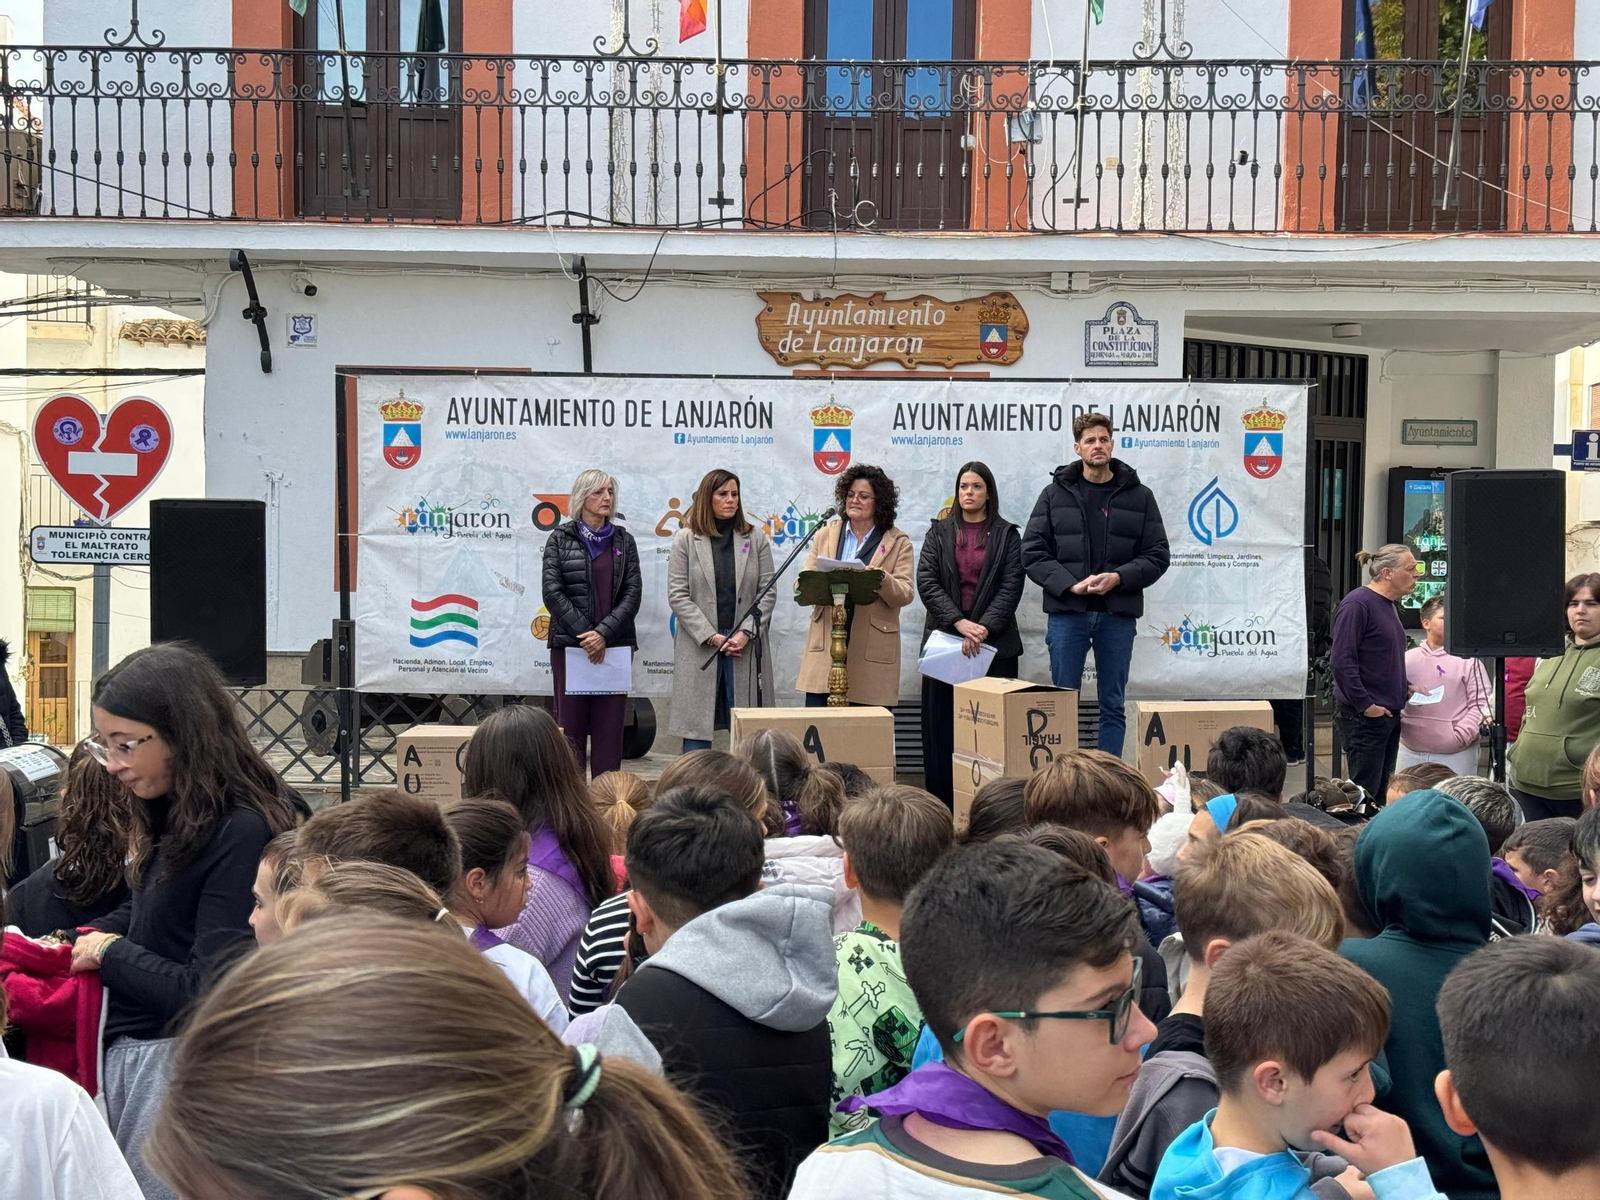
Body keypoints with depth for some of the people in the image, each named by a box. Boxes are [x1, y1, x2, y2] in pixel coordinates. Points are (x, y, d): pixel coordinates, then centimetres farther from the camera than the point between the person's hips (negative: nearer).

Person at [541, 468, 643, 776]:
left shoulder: (623, 540, 9)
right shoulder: (560, 538, 3)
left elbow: (633, 593, 1)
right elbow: (552, 591, -4)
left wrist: (604, 633, -12)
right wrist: (584, 633, -12)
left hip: (614, 645, 2)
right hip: (569, 643, -2)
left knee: (610, 726, 1)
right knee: (571, 725, 0)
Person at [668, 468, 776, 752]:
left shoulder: (755, 538, 8)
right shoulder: (685, 539, 4)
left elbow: (768, 592, 5)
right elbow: (677, 595, -2)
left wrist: (746, 633, -9)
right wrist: (711, 637, -10)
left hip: (745, 645, 1)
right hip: (699, 645, -1)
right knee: (696, 728, 0)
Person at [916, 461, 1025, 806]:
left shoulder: (1007, 535, 7)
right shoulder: (940, 532, 10)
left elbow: (1011, 587, -2)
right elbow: (926, 581, -1)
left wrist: (983, 628, -15)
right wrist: (959, 622, -13)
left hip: (993, 644, -1)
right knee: (941, 722, 0)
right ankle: (941, 801, 4)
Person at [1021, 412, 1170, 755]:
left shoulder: (1139, 496, 6)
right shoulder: (1055, 494, 4)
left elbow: (1158, 556, 3)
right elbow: (1032, 551, 0)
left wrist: (1119, 578, -14)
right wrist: (1070, 584, -14)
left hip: (1118, 614, 1)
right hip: (1067, 612, -1)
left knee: (1113, 705, 7)